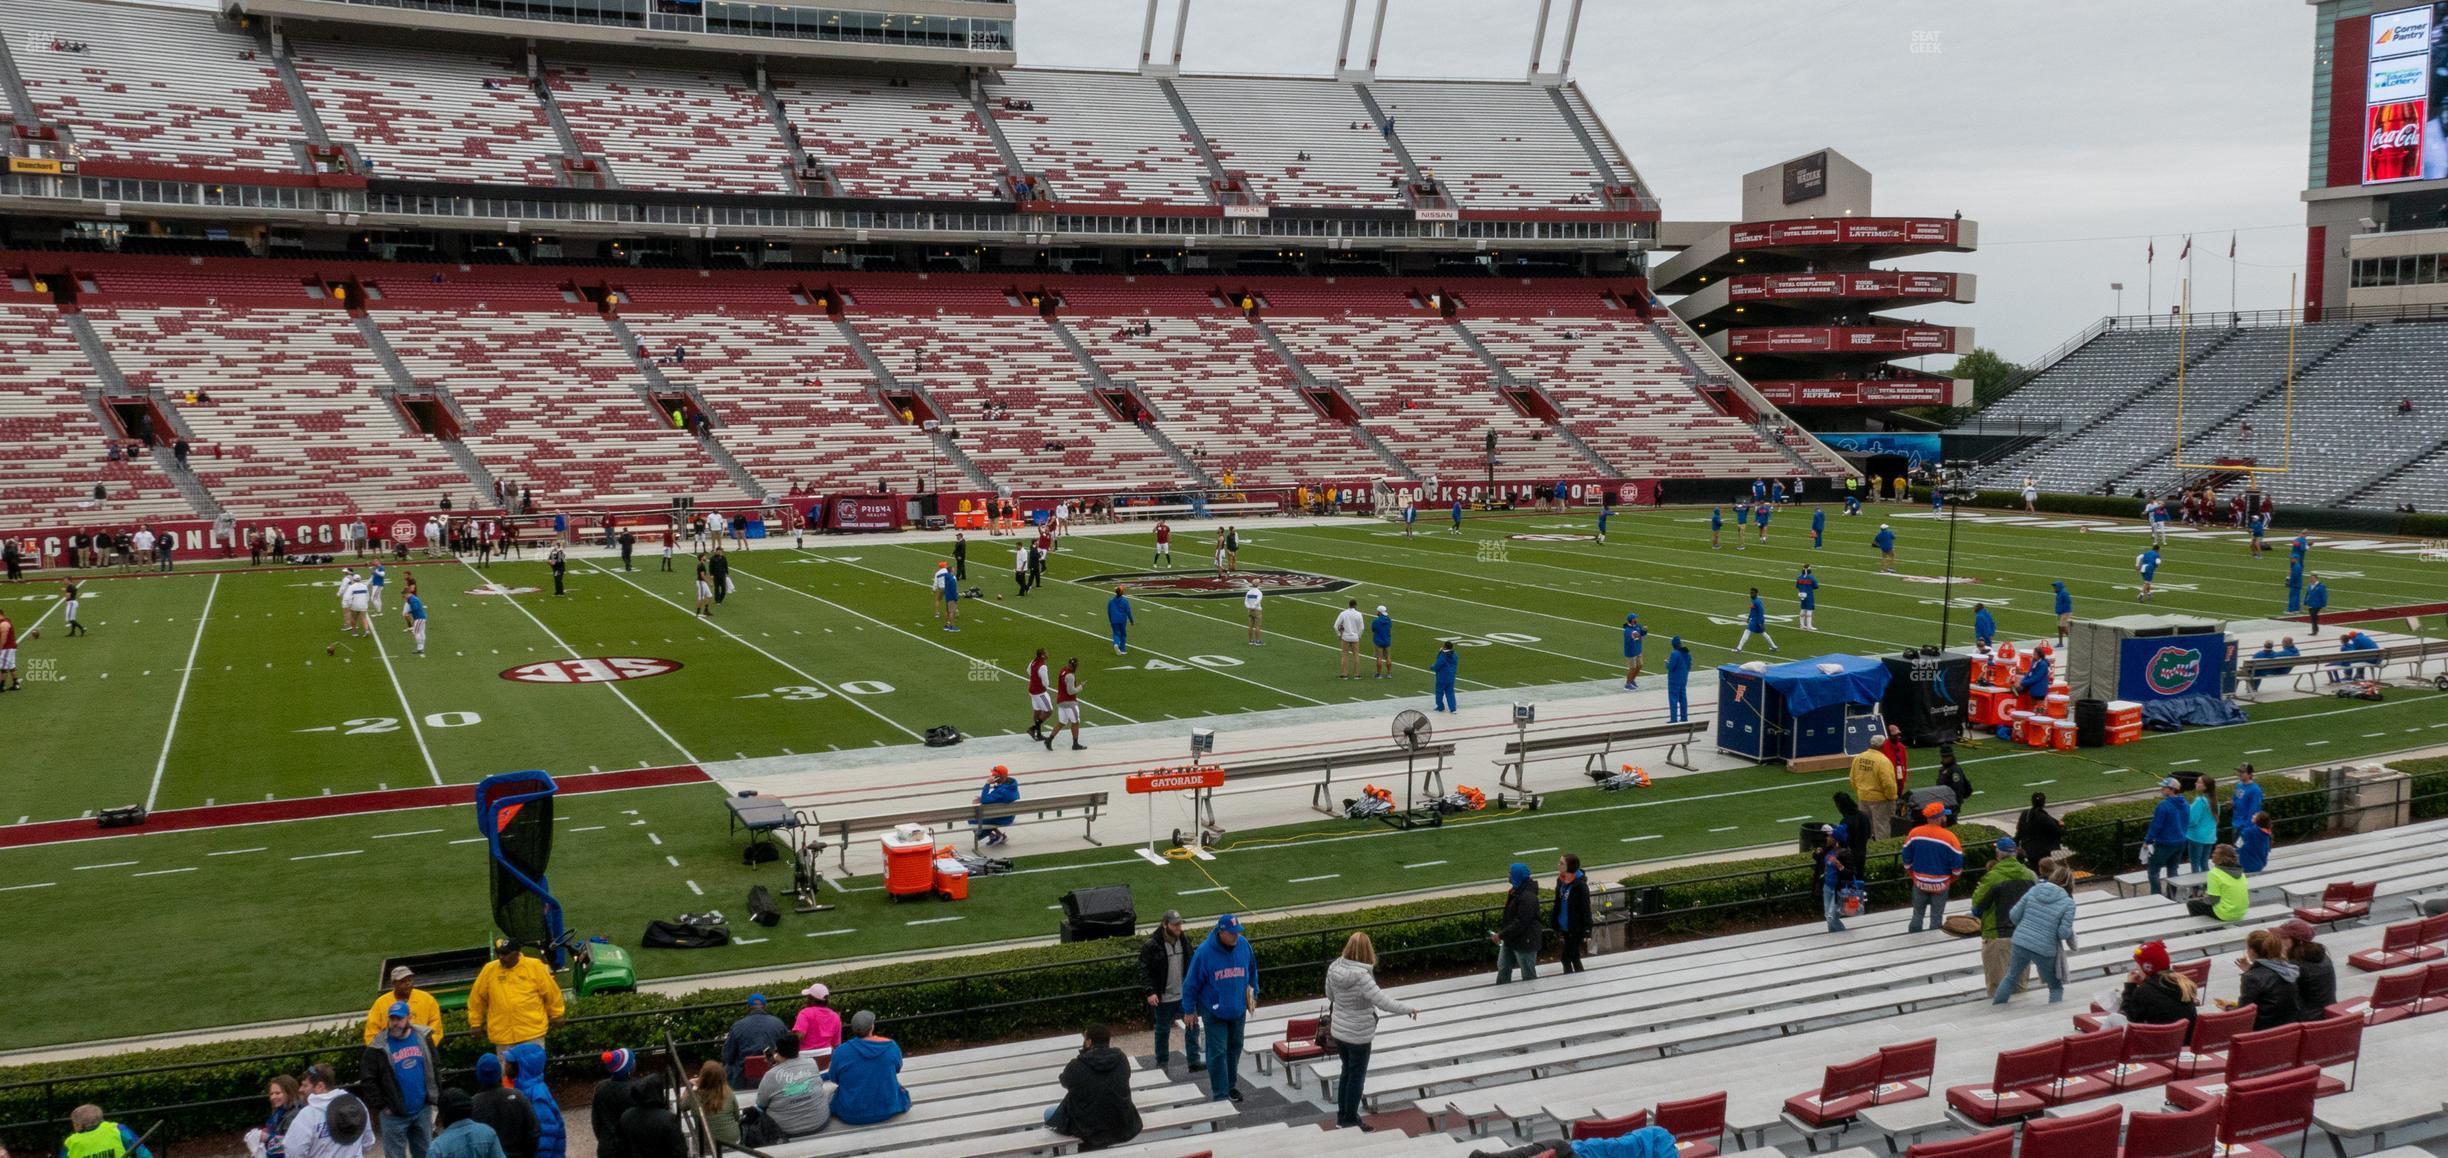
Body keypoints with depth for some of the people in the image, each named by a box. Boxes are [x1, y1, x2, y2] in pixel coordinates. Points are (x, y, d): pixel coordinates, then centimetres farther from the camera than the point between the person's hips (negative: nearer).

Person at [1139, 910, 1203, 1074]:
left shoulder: (1184, 942, 3)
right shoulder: (1152, 946, -15)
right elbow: (1144, 971, -13)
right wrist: (1150, 992, -22)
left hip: (1184, 995, 5)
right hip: (1163, 998, -4)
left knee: (1192, 1025, 1)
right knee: (1163, 1030, 9)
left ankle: (1194, 1062, 8)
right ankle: (1162, 1064, 24)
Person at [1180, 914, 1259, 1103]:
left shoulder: (1244, 946, -7)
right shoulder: (1205, 951, -19)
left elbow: (1252, 971, 12)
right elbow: (1191, 982, -10)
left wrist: (1253, 994, 16)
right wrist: (1189, 1011, -5)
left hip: (1237, 1009, 4)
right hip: (1214, 1011, -4)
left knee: (1234, 1049, 16)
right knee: (1217, 1053, -5)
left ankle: (1231, 1086, 34)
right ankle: (1220, 1094, 2)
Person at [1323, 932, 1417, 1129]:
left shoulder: (1334, 968, -8)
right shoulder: (1362, 977, -29)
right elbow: (1383, 1002, -29)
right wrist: (1408, 1009, -16)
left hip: (1339, 1030, 7)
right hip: (1358, 1035, -7)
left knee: (1347, 1072, 23)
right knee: (1356, 1076, 11)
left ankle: (1342, 1115, 34)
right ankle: (1350, 1120, 24)